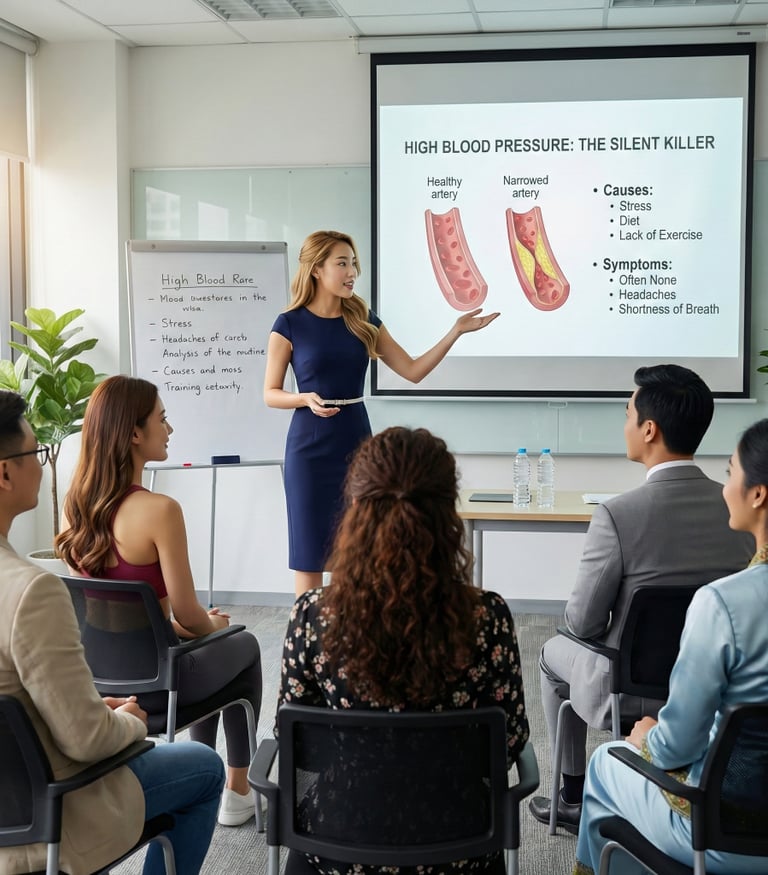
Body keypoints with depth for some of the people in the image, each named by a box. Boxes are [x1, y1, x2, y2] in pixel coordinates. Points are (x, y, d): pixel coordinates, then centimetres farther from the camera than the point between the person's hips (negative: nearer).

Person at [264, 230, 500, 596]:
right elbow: (270, 393, -1)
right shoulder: (290, 325, -5)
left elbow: (413, 371, 5)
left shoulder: (363, 320, 6)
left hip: (357, 442, 4)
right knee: (310, 555, 1)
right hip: (310, 447, -4)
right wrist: (306, 399, -20)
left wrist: (456, 331, -2)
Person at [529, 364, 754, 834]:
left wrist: (592, 620, 7)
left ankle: (575, 796, 36)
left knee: (555, 654, 27)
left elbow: (584, 622, -16)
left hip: (634, 694, -4)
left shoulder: (618, 514, -25)